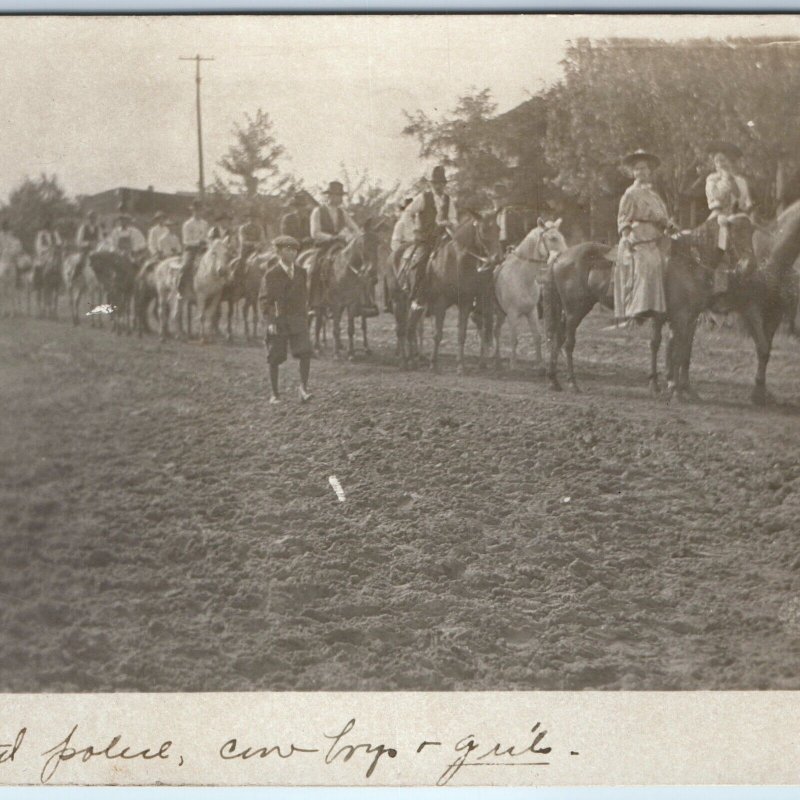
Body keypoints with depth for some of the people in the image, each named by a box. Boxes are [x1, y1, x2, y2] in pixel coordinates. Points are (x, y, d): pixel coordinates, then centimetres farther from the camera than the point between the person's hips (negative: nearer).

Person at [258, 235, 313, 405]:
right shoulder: (271, 274, -6)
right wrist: (270, 321, -17)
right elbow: (264, 299, -8)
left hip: (297, 319, 3)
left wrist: (305, 315, 13)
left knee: (305, 353, -14)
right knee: (275, 358, 5)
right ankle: (274, 393, 16)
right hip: (278, 320, -3)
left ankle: (303, 387, -5)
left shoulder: (300, 272, 8)